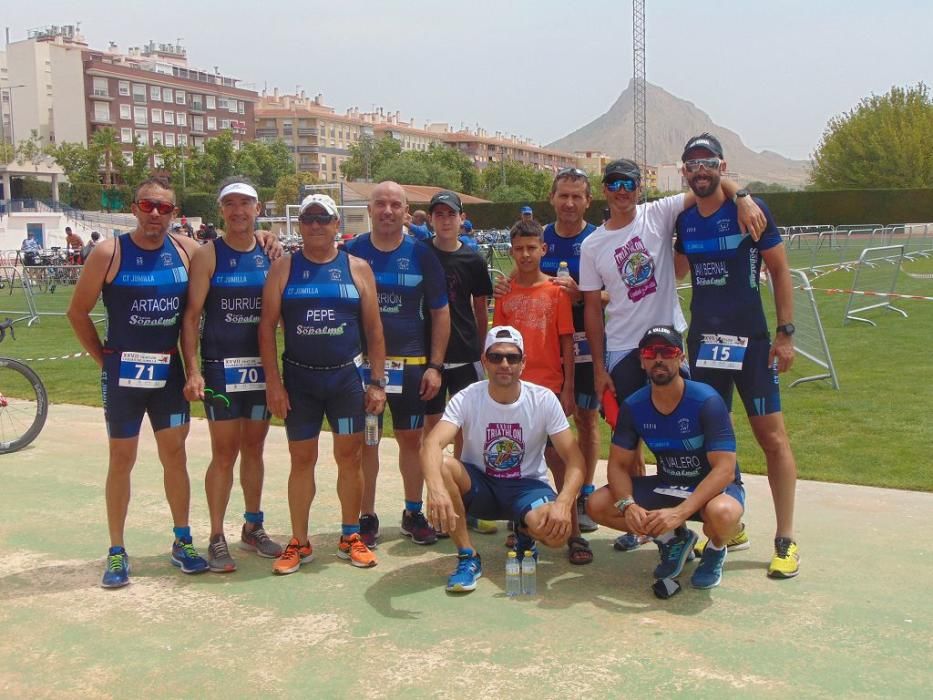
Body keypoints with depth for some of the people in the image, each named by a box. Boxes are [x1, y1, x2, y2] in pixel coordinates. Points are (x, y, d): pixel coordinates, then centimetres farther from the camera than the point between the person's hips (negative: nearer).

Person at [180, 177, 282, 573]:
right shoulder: (208, 255, -4)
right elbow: (191, 315, -8)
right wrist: (192, 370, -16)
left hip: (261, 366, 4)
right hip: (220, 368, -4)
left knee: (254, 449, 13)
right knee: (224, 454, 0)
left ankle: (252, 528, 27)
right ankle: (217, 539, 11)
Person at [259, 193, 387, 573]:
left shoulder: (357, 268, 4)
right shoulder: (284, 268, 2)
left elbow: (373, 328, 5)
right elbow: (268, 326, 0)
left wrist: (377, 381, 0)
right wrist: (273, 381, -7)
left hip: (347, 377, 0)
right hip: (299, 378, 0)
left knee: (350, 457, 6)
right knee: (302, 459, 6)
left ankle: (351, 537, 21)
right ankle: (299, 542, 18)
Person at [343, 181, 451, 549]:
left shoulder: (421, 254, 1)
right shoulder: (352, 251, 1)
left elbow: (440, 312, 5)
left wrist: (434, 365, -2)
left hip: (411, 364, 1)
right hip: (362, 362, 0)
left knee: (411, 438, 8)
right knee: (365, 441, 5)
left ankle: (413, 514, 22)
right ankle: (367, 518, 16)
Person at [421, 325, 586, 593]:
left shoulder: (544, 399, -13)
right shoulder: (467, 399, -15)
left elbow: (575, 460, -14)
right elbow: (431, 445, -31)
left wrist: (563, 503, -34)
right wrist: (436, 489, -52)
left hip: (527, 486, 0)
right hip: (479, 486, 1)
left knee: (557, 530, -32)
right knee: (441, 466, -31)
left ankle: (525, 535, 9)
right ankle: (468, 558, -13)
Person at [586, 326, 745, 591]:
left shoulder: (707, 401, -22)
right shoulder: (633, 407, -8)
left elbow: (725, 469, -27)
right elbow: (618, 465, -5)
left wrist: (680, 512, -38)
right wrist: (628, 505, -27)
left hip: (714, 487, -4)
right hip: (667, 486, 5)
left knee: (722, 513, -40)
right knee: (597, 505, -14)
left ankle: (715, 549, 0)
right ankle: (673, 539, 9)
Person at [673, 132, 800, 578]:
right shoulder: (684, 219, 8)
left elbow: (780, 271, -5)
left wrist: (786, 333, -10)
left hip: (750, 339, -5)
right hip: (702, 340, 5)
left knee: (771, 435, -3)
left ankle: (786, 540, 6)